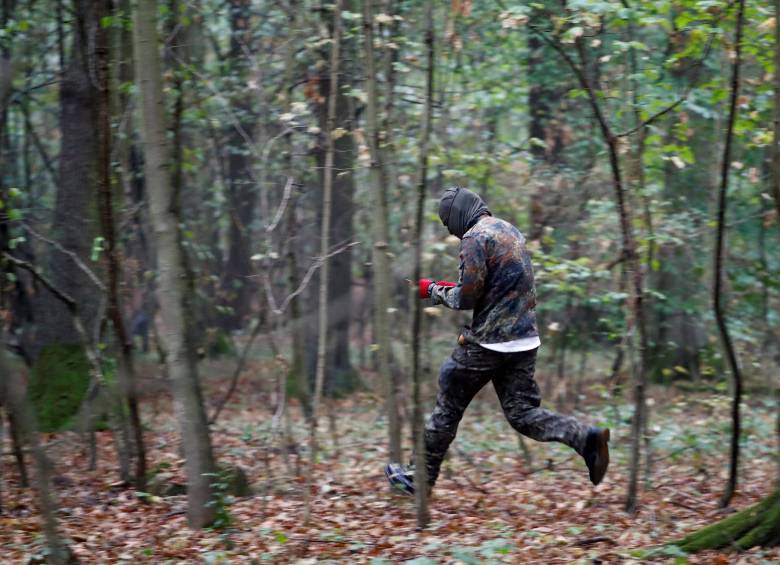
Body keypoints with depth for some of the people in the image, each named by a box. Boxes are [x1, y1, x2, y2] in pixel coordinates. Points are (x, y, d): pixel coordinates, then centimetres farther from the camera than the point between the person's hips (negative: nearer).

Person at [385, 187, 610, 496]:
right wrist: (447, 288, 17)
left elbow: (467, 297, -17)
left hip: (488, 342, -8)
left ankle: (423, 476, 18)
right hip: (525, 339, 8)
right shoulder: (510, 230, 16)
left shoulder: (475, 238, -12)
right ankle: (586, 437, -13)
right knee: (522, 412, 7)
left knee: (447, 409, 8)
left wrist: (433, 290, 2)